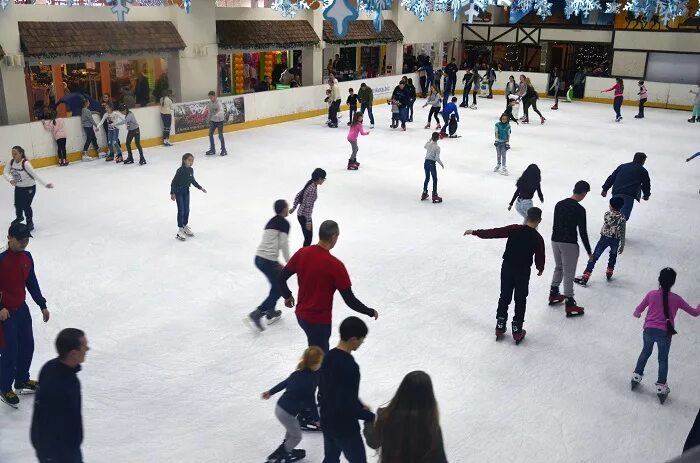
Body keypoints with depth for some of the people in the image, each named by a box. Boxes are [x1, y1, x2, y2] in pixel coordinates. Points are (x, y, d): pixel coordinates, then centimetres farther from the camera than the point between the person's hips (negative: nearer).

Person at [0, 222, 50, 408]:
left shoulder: (27, 257, 2)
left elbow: (32, 283, 11)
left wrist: (42, 305, 13)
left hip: (22, 309, 7)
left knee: (27, 346, 17)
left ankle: (22, 381, 38)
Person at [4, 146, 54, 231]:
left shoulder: (25, 163, -28)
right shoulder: (11, 162, -10)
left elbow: (35, 175, -27)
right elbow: (5, 173, -9)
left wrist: (45, 184, -27)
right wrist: (10, 180, -29)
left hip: (29, 187, -6)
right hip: (18, 187, 6)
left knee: (26, 205, -7)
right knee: (18, 204, 17)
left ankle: (30, 223, 16)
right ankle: (19, 217, 50)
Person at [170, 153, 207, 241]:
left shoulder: (191, 170, -3)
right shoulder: (180, 170, -22)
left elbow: (193, 180, 13)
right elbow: (174, 182, -19)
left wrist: (200, 188, 15)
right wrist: (172, 193, -22)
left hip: (186, 191, 6)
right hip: (178, 192, -6)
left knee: (187, 210, 13)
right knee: (181, 211, -3)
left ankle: (185, 226, 30)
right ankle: (180, 229, 6)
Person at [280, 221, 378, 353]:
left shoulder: (302, 253, -8)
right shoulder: (335, 265, -24)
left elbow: (281, 278, 2)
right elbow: (350, 300, -20)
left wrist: (287, 296, 21)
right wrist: (371, 312, -4)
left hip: (301, 315, 6)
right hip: (320, 320, -6)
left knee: (321, 348, 29)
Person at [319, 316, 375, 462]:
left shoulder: (329, 357, -1)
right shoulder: (349, 366, -28)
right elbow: (348, 405, -27)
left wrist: (360, 405, 16)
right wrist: (371, 417, -14)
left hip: (327, 421, 8)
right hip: (344, 426, -8)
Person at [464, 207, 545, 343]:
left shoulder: (514, 229, -10)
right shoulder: (538, 238, -10)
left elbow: (494, 232, -12)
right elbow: (540, 258, -3)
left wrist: (475, 232, -5)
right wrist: (540, 269, 19)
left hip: (507, 268, 2)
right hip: (523, 271, -1)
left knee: (504, 297, 15)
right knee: (520, 300, 11)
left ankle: (500, 327, 21)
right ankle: (517, 331, 15)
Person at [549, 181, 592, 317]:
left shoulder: (559, 204, 5)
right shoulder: (580, 209, -14)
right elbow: (583, 232, -13)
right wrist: (589, 251, -5)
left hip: (555, 241, 7)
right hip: (569, 244, -7)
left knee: (558, 268, 25)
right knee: (569, 274, -1)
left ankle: (553, 294, 35)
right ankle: (570, 304, 5)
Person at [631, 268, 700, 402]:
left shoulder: (651, 294, -5)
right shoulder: (676, 299, -7)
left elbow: (638, 310, 6)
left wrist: (636, 314, 30)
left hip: (649, 329, 1)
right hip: (665, 333, -1)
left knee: (645, 352, 25)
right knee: (663, 359, 15)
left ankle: (637, 375, 33)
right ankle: (661, 386, 18)